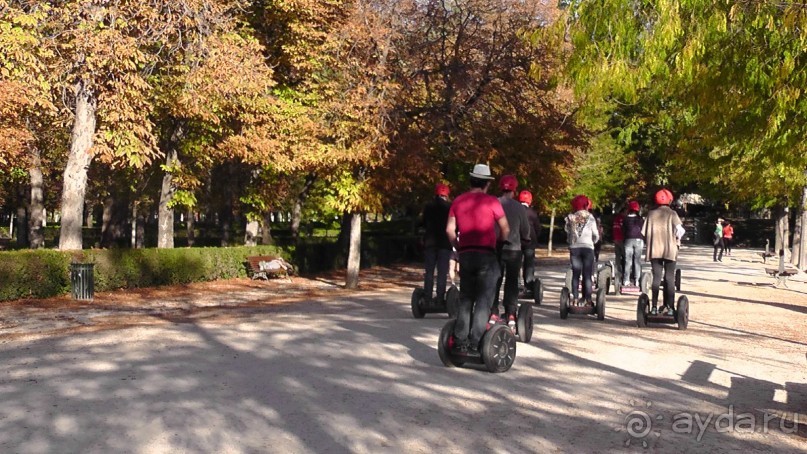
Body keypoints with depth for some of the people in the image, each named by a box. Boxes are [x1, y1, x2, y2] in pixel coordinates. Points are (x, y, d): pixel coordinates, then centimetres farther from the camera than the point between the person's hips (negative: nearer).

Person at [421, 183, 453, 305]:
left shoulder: (427, 207, 5)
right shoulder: (450, 206, -5)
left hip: (429, 242, 3)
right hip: (444, 242, -3)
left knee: (429, 272, 7)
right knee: (442, 272, -2)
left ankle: (427, 300, 5)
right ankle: (440, 300, -7)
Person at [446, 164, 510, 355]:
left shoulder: (458, 201, 7)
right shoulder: (491, 201, -5)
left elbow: (450, 229, 4)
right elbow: (505, 229, -3)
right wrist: (499, 242, 15)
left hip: (465, 255, 4)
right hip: (486, 255, -4)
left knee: (465, 299, 12)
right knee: (483, 301, 0)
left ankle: (460, 342, 10)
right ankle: (474, 344, -4)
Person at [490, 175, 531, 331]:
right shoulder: (519, 207, -7)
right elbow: (525, 231, 1)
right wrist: (524, 240, 21)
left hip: (495, 248, 1)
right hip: (513, 248, -1)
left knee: (495, 281, 9)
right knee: (512, 282, 8)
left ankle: (493, 314, 6)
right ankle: (511, 315, 3)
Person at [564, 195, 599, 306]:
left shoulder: (570, 217, 2)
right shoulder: (590, 217, -2)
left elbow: (568, 233, 3)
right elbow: (596, 235, 3)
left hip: (574, 248, 2)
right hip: (588, 247, -2)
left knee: (575, 274, 7)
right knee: (587, 275, 2)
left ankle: (575, 299, 5)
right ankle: (588, 299, -1)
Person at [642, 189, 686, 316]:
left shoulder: (651, 213, 3)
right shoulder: (672, 213, -4)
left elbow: (644, 232, 1)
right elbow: (680, 230, -14)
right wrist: (677, 242, 4)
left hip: (654, 250, 2)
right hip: (670, 250, -2)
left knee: (656, 278, 7)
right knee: (669, 278, 4)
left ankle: (654, 306, 2)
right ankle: (669, 307, 0)